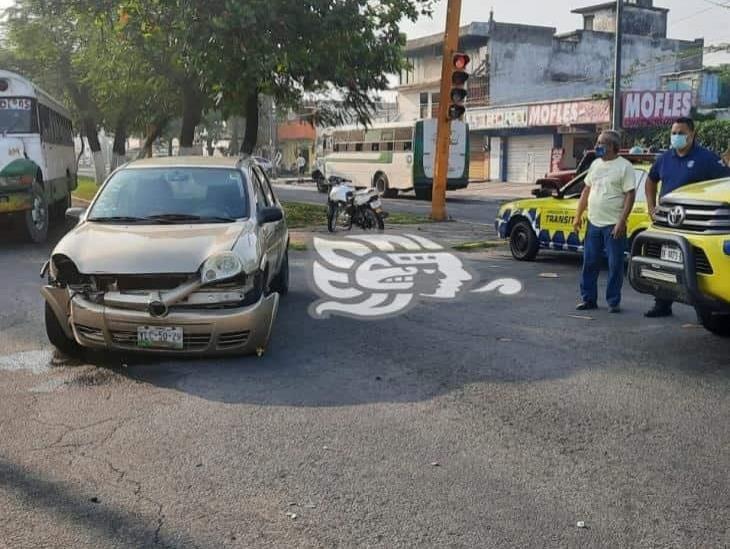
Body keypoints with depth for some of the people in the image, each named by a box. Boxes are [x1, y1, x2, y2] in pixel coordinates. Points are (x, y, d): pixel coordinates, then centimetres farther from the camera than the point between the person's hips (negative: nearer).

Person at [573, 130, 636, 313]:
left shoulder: (624, 166, -7)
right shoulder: (596, 164, 13)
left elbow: (630, 195, -11)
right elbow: (587, 190, 18)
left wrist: (621, 221, -19)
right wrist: (578, 215, 13)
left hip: (613, 225, -6)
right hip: (593, 223, 6)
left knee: (615, 265, 0)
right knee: (590, 263, 9)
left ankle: (614, 302, 9)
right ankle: (588, 299, 18)